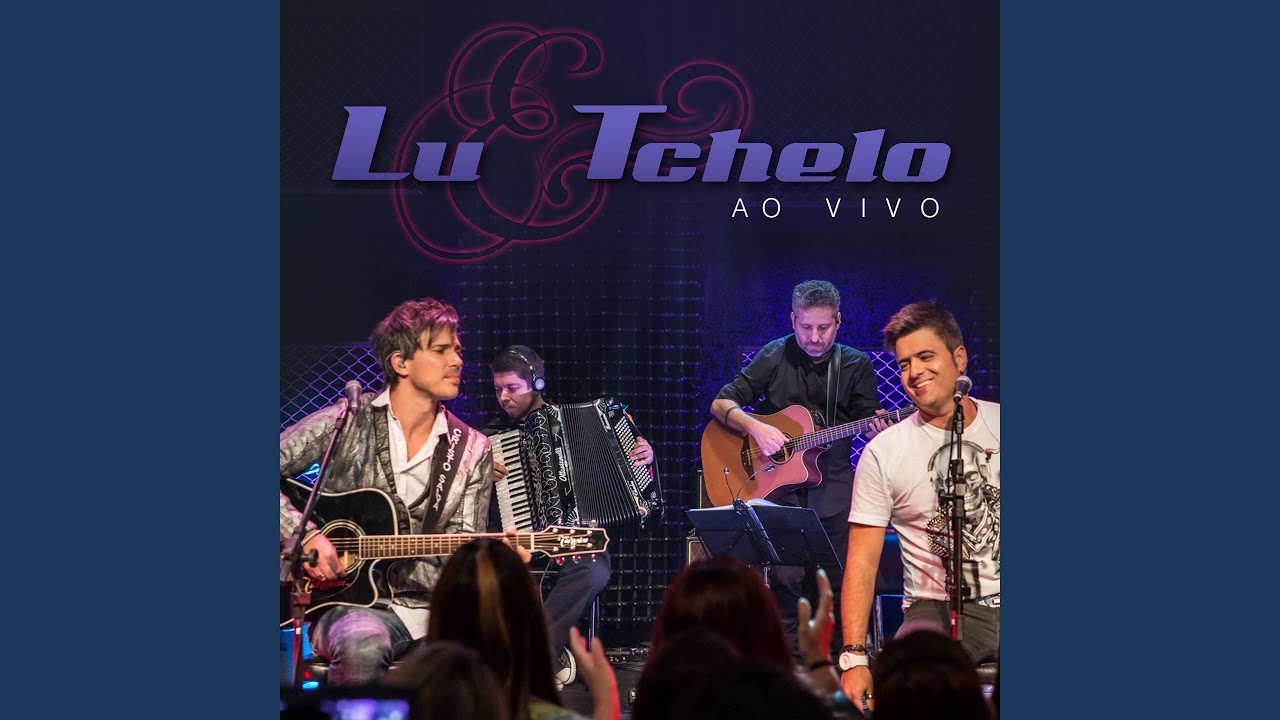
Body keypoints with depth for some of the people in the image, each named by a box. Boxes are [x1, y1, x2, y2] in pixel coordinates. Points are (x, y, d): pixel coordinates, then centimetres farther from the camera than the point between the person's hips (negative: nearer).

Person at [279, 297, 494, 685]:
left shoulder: (472, 450, 9)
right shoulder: (348, 423, 0)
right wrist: (304, 535, -13)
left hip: (429, 602, 3)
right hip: (350, 602, -3)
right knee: (363, 644, -39)